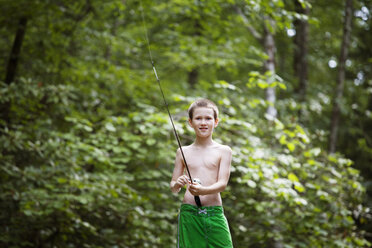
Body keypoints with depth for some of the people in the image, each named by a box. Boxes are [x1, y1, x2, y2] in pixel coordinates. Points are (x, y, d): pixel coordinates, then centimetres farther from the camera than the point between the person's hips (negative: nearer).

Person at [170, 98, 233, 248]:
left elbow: (223, 183, -4)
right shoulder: (183, 152, 11)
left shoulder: (223, 151, 6)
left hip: (215, 213, -1)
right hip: (189, 214, 1)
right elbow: (173, 187, 14)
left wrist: (203, 190, -23)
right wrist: (177, 184, -10)